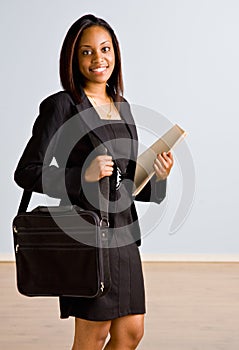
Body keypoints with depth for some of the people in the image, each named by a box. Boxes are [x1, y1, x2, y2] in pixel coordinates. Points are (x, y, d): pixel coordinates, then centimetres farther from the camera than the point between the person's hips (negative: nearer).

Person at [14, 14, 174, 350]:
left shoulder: (122, 106, 13)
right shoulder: (61, 105, -8)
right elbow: (26, 172, -11)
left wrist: (158, 177, -1)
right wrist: (83, 175, -22)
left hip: (123, 231, 7)